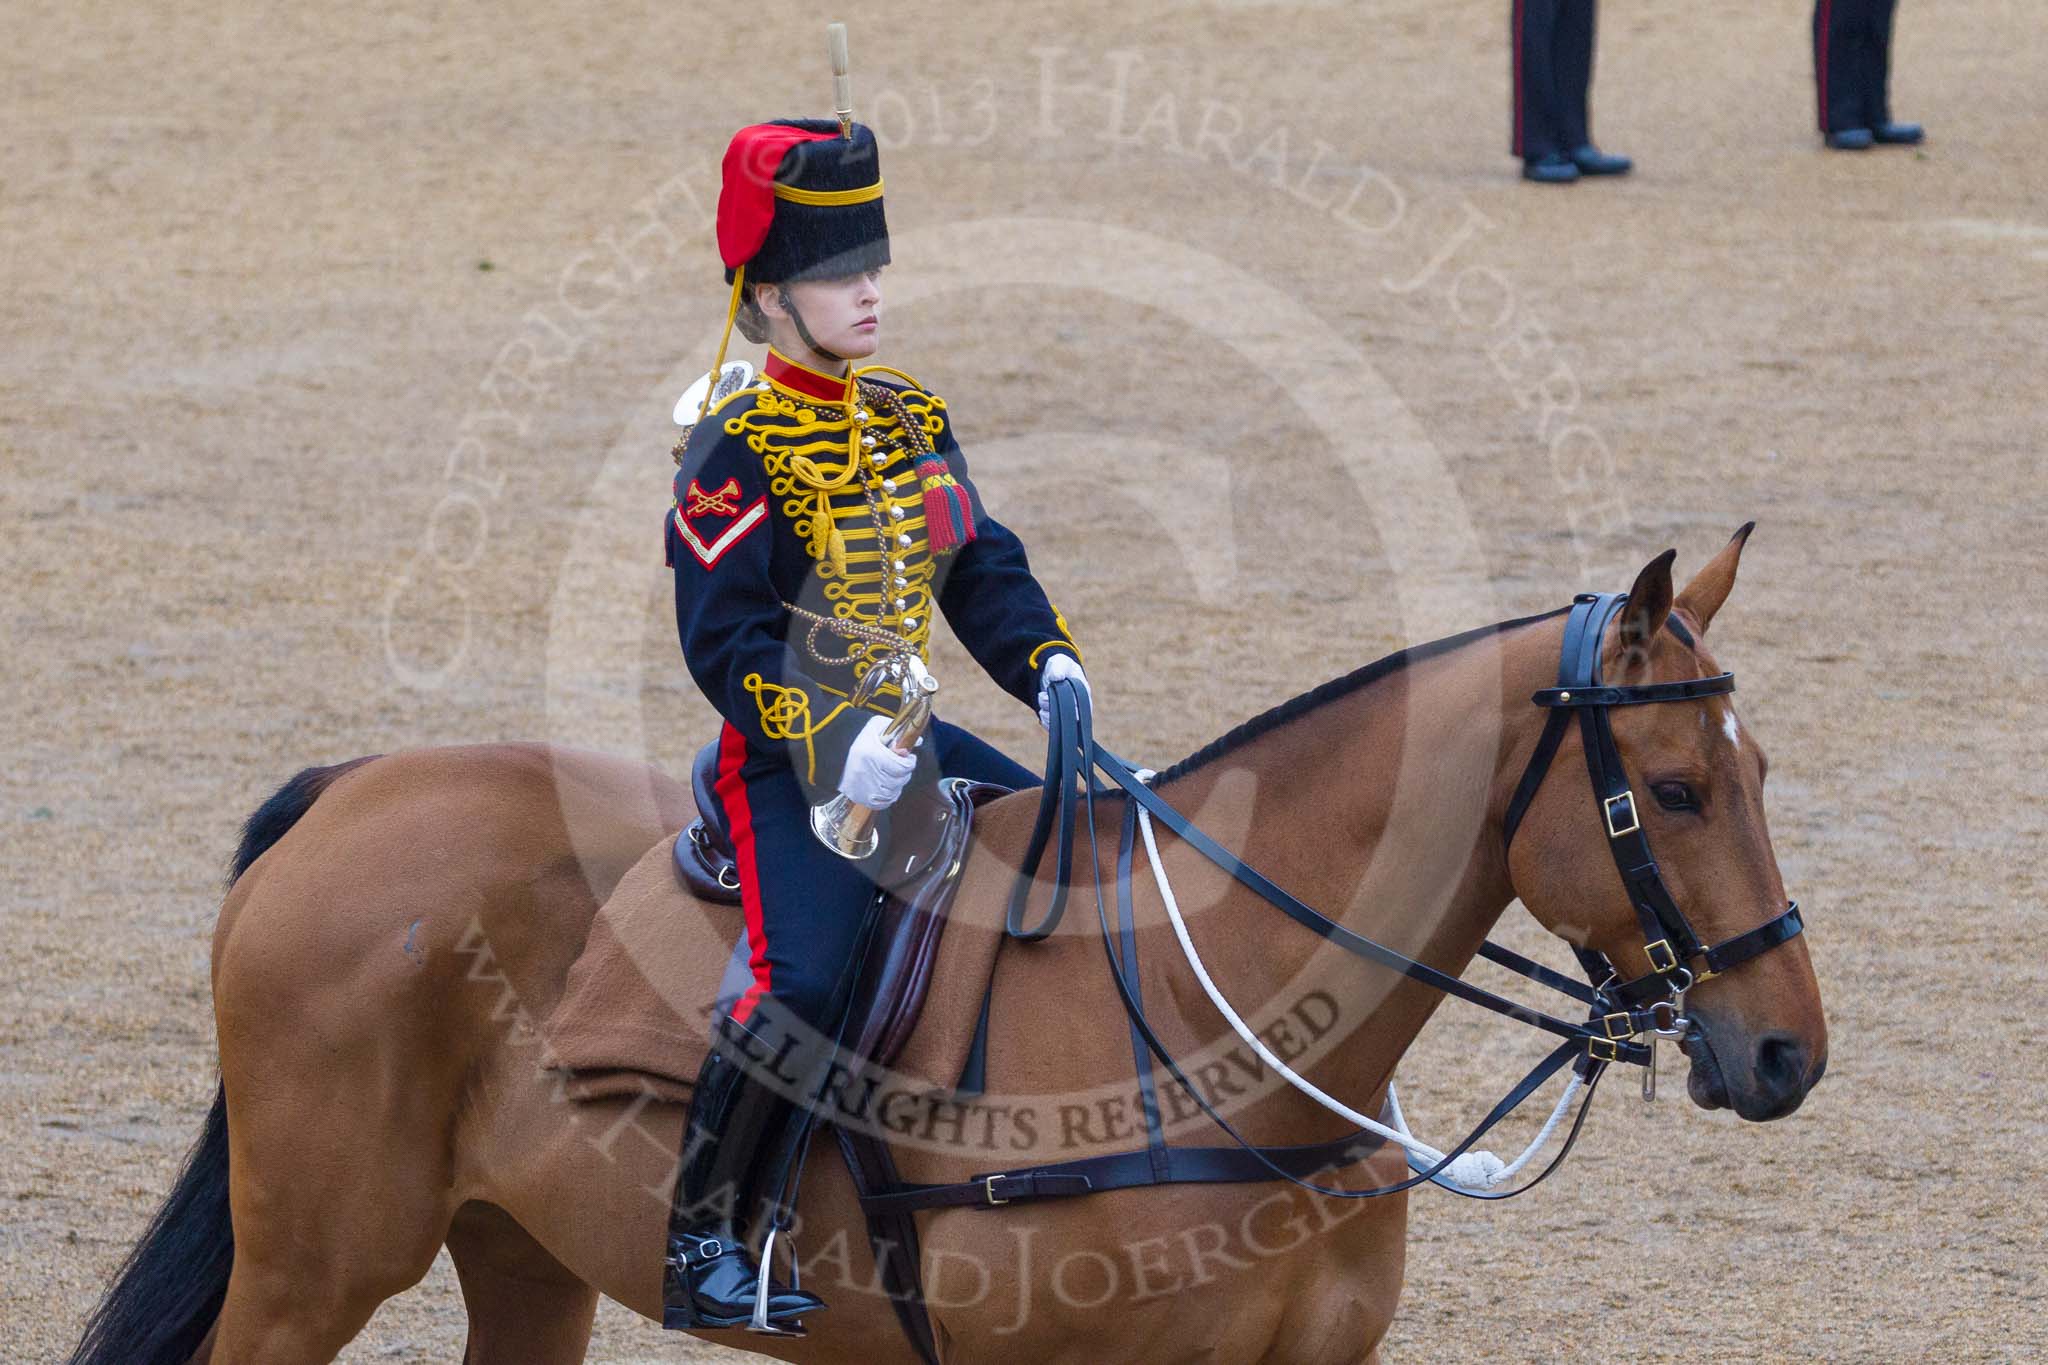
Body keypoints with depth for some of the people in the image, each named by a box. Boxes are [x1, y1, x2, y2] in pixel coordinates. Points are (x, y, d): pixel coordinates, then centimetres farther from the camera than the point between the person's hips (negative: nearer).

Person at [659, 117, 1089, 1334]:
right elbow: (725, 638, -15)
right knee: (806, 983, -25)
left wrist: (1051, 665, -6)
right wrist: (831, 744, -27)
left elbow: (982, 569, 14)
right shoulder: (737, 453, -11)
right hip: (796, 766, -8)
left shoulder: (914, 422, 12)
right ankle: (702, 1244, -15)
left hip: (908, 742, 8)